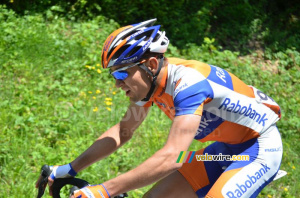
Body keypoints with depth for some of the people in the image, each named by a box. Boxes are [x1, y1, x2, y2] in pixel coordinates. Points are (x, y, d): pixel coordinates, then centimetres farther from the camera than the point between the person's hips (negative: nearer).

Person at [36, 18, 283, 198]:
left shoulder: (188, 82, -32)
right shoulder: (150, 80, -7)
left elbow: (171, 157, -41)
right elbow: (123, 131, 7)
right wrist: (71, 169, 0)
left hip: (260, 146, -8)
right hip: (226, 147, 9)